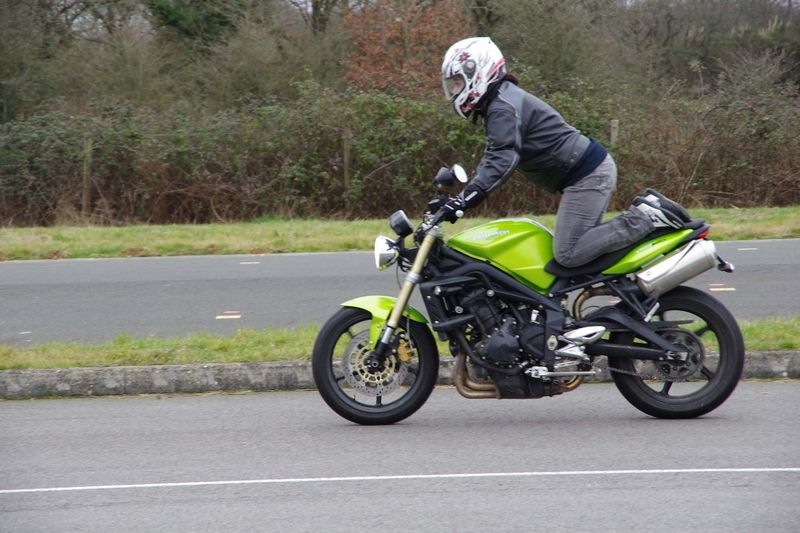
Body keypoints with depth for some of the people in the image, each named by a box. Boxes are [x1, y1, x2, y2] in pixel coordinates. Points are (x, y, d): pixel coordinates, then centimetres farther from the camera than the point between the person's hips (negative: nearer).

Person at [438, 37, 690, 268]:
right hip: (593, 170, 11)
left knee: (568, 254, -18)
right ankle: (644, 210, 11)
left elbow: (504, 158, -29)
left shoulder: (503, 107, -14)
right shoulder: (499, 102, 19)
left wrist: (466, 198, -37)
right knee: (578, 243, 15)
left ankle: (646, 216, -14)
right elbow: (494, 157, 24)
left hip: (587, 175, -11)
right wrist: (464, 195, 15)